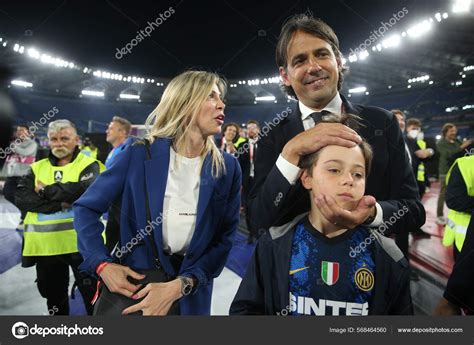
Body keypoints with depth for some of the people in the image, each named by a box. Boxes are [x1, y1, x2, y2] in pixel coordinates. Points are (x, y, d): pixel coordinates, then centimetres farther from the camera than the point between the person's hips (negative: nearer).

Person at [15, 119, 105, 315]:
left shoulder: (89, 165, -2)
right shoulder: (38, 168, 11)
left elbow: (86, 191, -22)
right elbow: (21, 198, -3)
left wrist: (46, 191, -11)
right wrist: (58, 204, -18)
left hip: (80, 243, -5)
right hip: (45, 245, 5)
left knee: (92, 294, 6)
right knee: (53, 295, 22)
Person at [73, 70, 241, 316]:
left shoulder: (227, 168, -8)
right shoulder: (140, 154, -12)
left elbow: (224, 238, -9)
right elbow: (86, 208, -4)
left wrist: (180, 286, -19)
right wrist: (102, 264, -16)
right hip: (134, 282, -1)